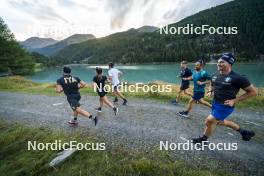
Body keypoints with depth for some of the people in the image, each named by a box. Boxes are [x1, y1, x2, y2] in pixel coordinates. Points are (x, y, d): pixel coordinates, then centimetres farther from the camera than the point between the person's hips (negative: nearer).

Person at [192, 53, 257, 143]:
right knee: (220, 121, 24)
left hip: (225, 106, -8)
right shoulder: (215, 76, 0)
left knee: (209, 120, -7)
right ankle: (243, 132, 48)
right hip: (215, 103, 8)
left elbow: (253, 92, -12)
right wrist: (210, 91, -1)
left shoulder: (237, 78, -20)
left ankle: (204, 139, 20)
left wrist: (235, 100, -19)